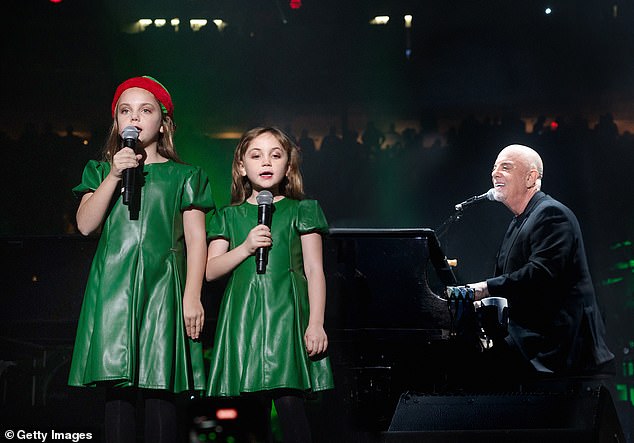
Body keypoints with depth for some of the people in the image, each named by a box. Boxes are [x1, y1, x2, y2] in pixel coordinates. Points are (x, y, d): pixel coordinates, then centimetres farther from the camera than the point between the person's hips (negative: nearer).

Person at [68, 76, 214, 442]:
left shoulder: (184, 177, 12)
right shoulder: (101, 171, 18)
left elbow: (196, 238, 4)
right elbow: (86, 224, 3)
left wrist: (192, 296, -7)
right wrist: (114, 175, -5)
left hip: (162, 287, -2)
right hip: (113, 285, 2)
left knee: (160, 390, -7)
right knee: (118, 390, -3)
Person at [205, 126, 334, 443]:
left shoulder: (301, 211, 9)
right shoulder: (230, 216, 15)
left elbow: (314, 271, 4)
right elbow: (210, 270, 9)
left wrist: (316, 324, -6)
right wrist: (246, 247, -7)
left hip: (287, 313, -2)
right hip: (244, 318, 2)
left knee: (289, 404, -15)